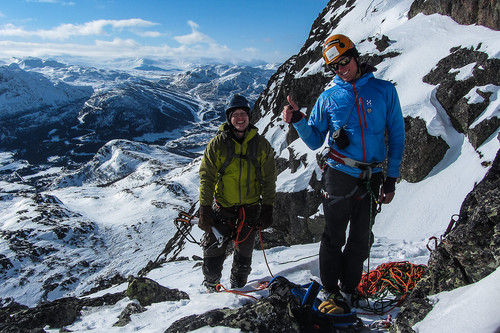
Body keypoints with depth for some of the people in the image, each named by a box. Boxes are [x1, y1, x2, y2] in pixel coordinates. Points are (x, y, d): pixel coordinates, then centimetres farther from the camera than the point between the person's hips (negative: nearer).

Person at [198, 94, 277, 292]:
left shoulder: (261, 144, 0)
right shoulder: (217, 144, -5)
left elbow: (269, 179, 4)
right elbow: (207, 178, -4)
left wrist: (268, 207, 0)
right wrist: (205, 208, -8)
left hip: (251, 207, 1)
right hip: (222, 207, -1)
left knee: (244, 252, 11)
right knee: (214, 251, 2)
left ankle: (237, 287, 33)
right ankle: (211, 287, 27)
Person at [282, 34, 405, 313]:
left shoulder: (384, 90, 3)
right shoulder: (329, 98, 4)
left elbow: (397, 137, 5)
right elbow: (315, 140, 5)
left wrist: (391, 179, 1)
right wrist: (298, 121, -14)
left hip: (372, 178, 1)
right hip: (340, 175, -1)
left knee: (361, 240, 12)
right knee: (334, 236, 6)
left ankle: (350, 289, 30)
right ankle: (331, 292, 21)